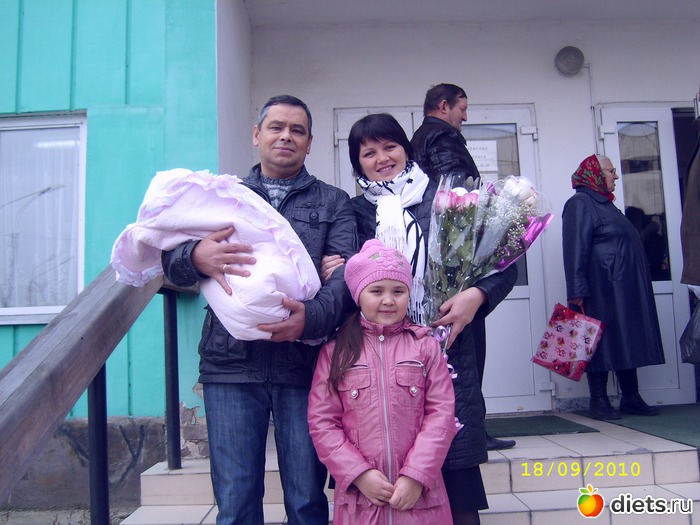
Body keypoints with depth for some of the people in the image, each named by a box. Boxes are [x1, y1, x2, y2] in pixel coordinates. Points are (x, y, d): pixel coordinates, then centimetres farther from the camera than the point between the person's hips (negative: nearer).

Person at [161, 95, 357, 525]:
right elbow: (172, 263, 6)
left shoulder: (333, 203, 12)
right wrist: (197, 257, -19)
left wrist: (312, 317, -23)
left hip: (303, 363, 0)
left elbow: (346, 274, -2)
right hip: (231, 364, 1)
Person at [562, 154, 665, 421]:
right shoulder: (579, 204, -7)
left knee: (628, 341, 9)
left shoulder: (605, 204, 21)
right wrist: (577, 292, -22)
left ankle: (631, 398, 16)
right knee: (603, 343, -6)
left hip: (626, 288, 9)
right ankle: (599, 402, 2)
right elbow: (575, 250, -16)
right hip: (602, 289, -9)